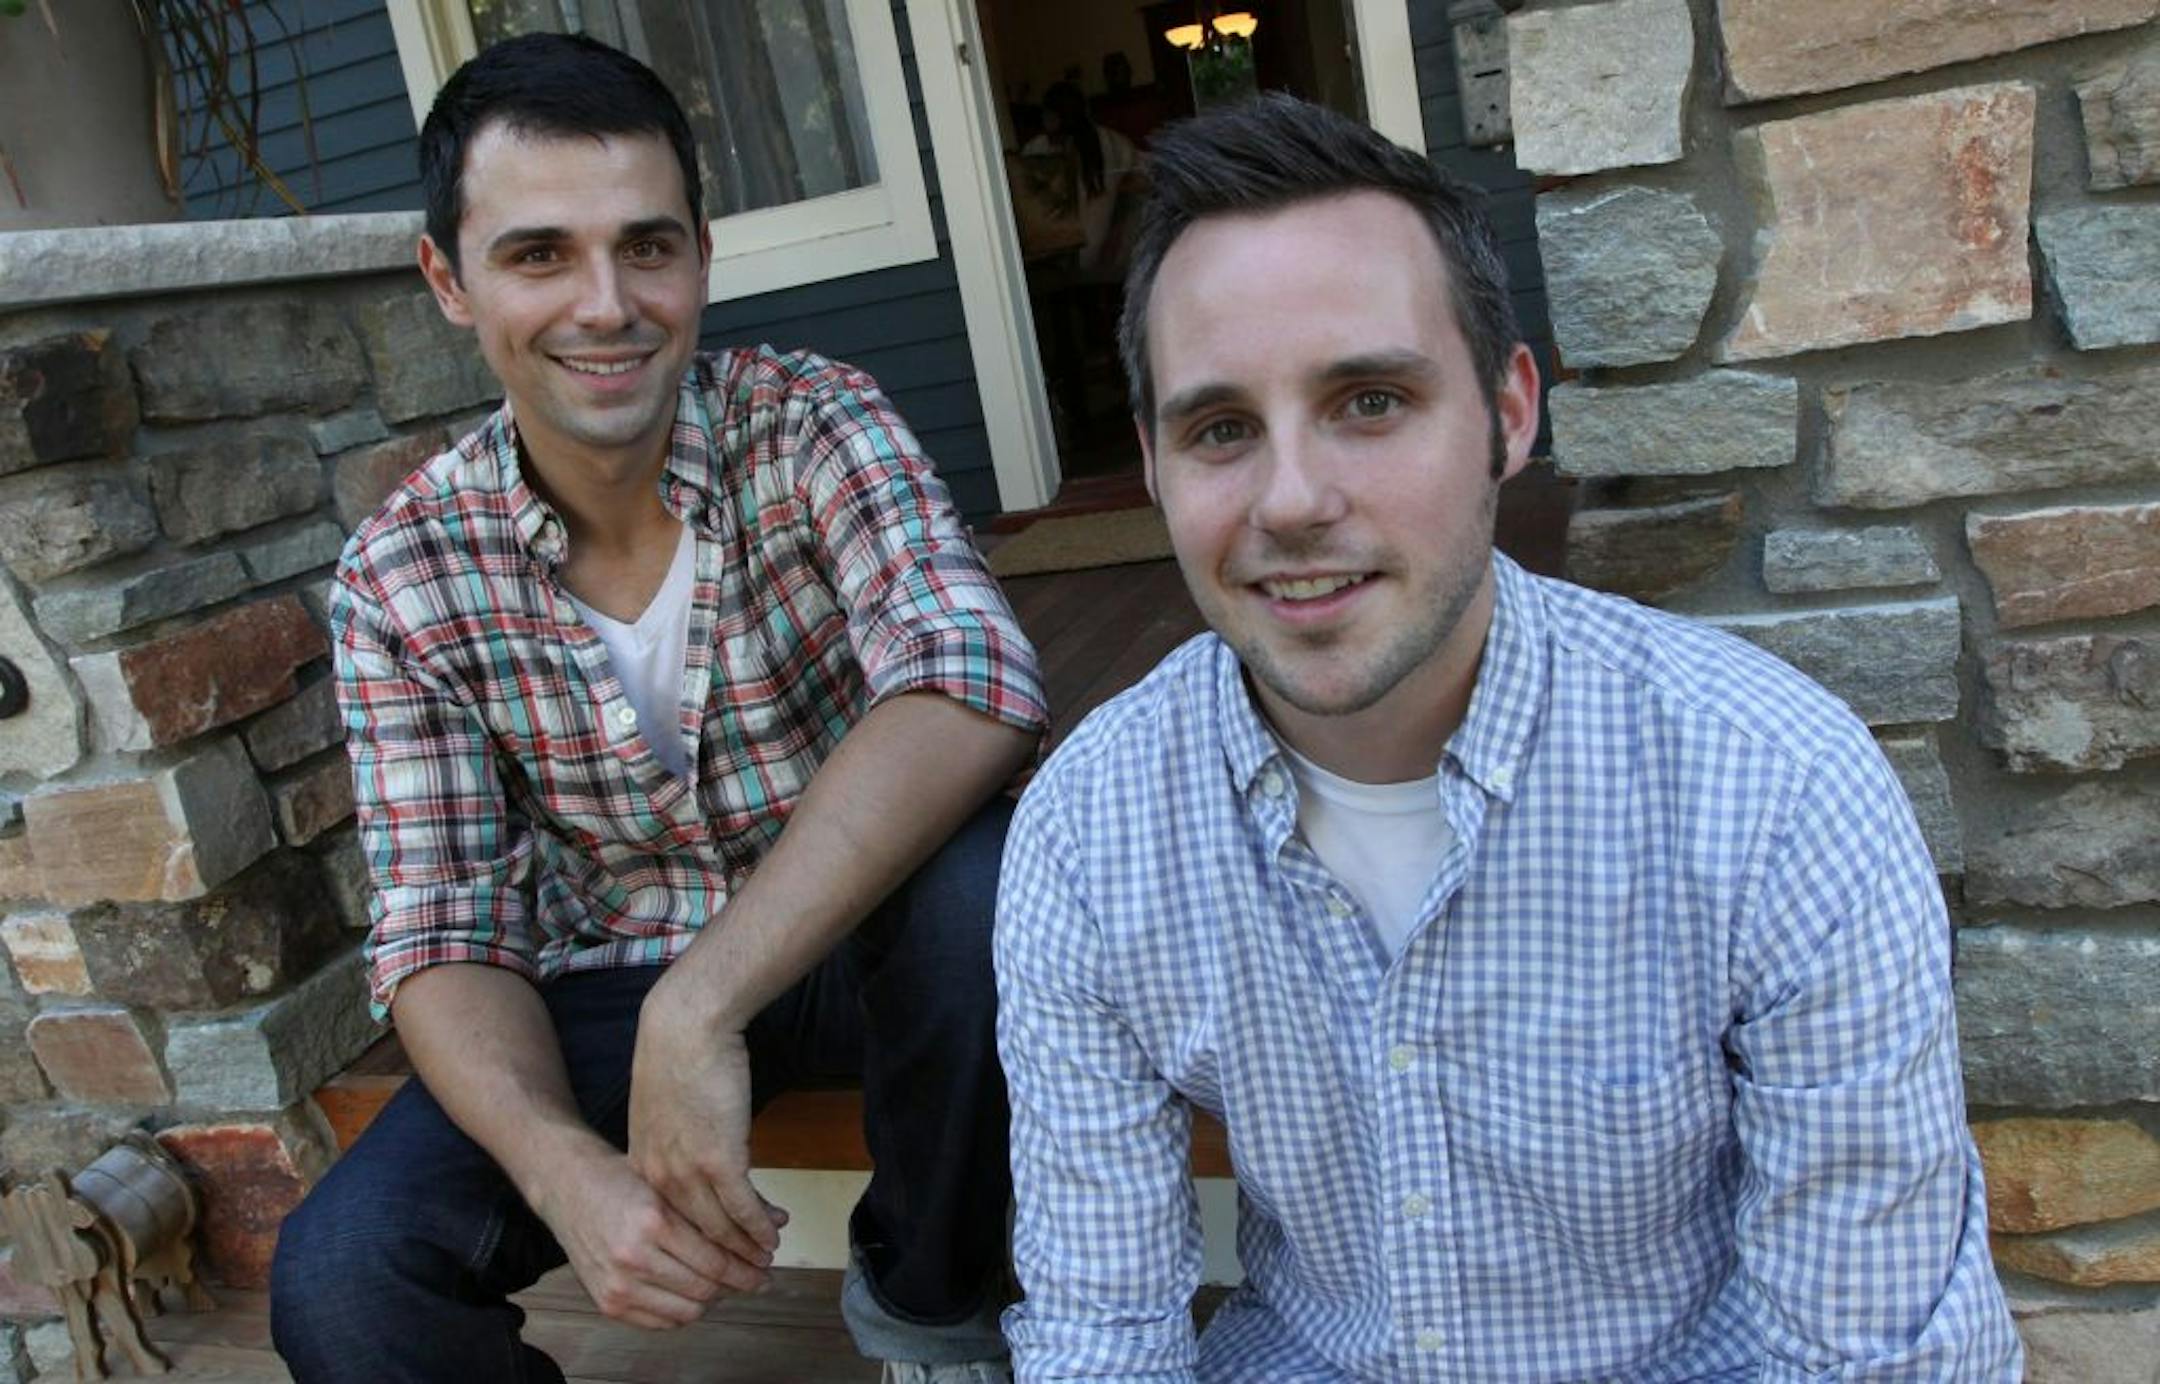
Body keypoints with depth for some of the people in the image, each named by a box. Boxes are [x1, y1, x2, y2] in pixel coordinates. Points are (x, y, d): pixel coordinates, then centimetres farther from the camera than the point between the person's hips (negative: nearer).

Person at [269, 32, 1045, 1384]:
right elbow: (445, 924, -9)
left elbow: (973, 682, -33)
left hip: (856, 934, -1)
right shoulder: (401, 577, -9)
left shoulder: (812, 423, -16)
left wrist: (699, 1010, -40)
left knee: (984, 883, -34)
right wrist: (564, 1166, -30)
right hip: (608, 992, 1)